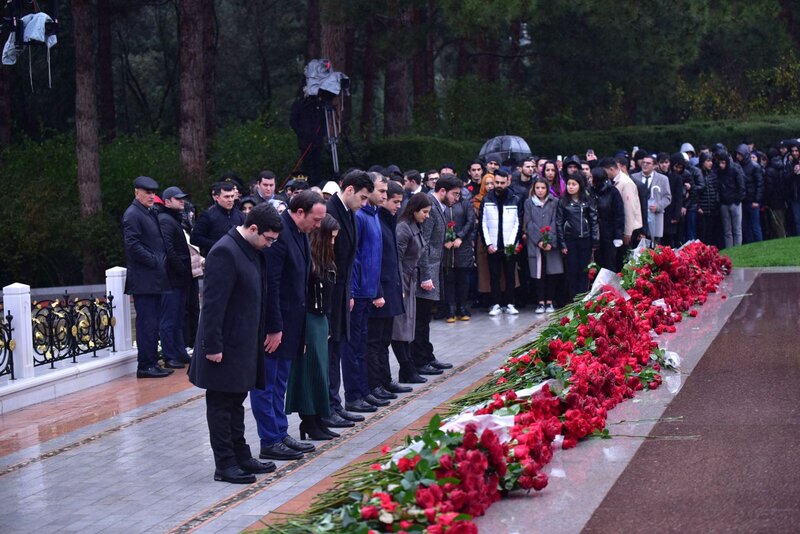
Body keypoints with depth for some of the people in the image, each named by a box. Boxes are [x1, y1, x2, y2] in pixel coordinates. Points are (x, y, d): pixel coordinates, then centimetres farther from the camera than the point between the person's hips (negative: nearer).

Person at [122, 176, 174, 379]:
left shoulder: (150, 213, 19)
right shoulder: (132, 215, -10)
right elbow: (132, 245, -20)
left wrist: (161, 263, 12)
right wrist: (154, 261, -16)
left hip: (154, 279, 9)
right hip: (143, 280, -9)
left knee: (152, 323, 12)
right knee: (147, 323, -8)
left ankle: (152, 363, 17)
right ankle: (145, 366, -4)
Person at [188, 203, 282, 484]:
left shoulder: (250, 250, 9)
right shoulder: (225, 252, -20)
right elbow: (213, 303, -22)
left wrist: (260, 337, 15)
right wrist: (213, 346, -23)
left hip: (244, 344, 9)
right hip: (226, 346, -9)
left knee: (235, 403, 17)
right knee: (221, 405, 1)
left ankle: (241, 456, 26)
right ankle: (225, 464, 6)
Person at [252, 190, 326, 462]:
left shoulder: (299, 233, 8)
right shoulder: (278, 233, -22)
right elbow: (270, 284, -23)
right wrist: (273, 328, -21)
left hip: (289, 322, 10)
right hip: (273, 323, -10)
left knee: (279, 383, 17)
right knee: (266, 384, 1)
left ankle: (280, 434, 26)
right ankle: (270, 442, 6)